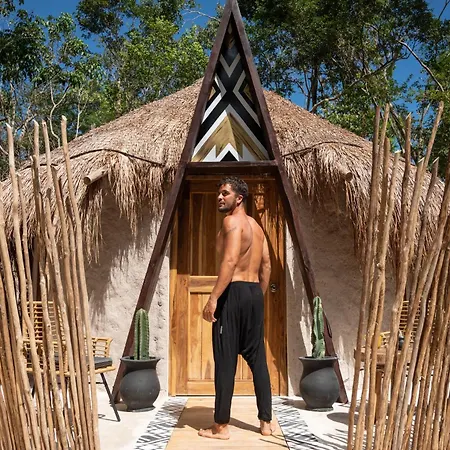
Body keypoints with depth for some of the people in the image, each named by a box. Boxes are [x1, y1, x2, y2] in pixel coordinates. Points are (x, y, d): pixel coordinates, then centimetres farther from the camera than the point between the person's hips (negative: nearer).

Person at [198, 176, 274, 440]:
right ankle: (266, 422, 19)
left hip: (234, 293, -9)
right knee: (257, 359, 12)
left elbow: (230, 261, -21)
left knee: (225, 361, -2)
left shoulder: (232, 221, -9)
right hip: (255, 293, 9)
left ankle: (221, 427, 5)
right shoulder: (256, 226, 18)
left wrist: (213, 298, -23)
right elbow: (267, 265, 18)